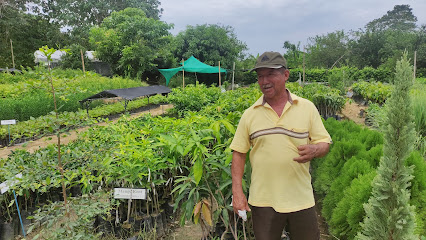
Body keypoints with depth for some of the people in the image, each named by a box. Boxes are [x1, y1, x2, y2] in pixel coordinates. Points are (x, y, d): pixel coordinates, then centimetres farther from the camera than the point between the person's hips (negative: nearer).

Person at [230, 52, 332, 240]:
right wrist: (237, 192, -2)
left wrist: (314, 150, -19)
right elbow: (239, 153, 4)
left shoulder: (307, 107, 1)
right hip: (263, 201, 0)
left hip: (301, 200, 0)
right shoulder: (249, 114, 1)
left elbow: (324, 143, 5)